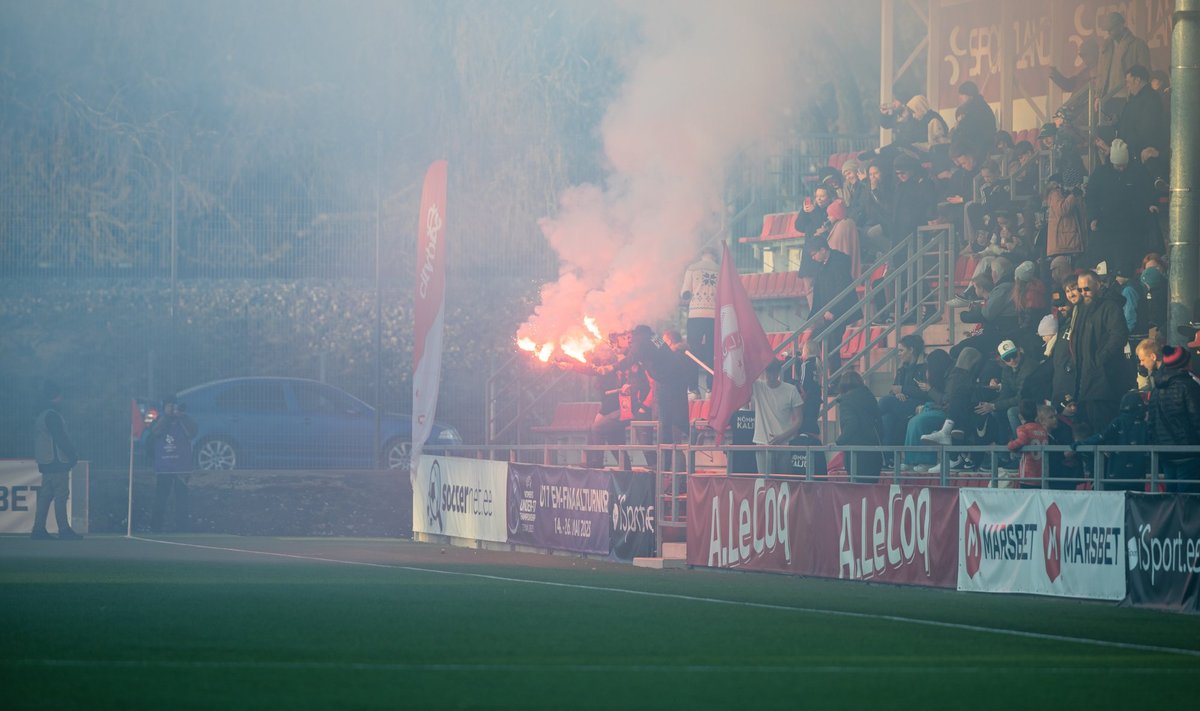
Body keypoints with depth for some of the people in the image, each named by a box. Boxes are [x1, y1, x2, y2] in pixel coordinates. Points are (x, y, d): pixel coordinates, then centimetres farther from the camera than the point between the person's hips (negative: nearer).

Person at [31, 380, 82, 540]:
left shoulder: (41, 416, 16)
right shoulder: (53, 415, -14)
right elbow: (61, 438, -18)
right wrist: (73, 455, -9)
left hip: (45, 463, 10)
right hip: (57, 461, -10)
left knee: (45, 496, 9)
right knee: (61, 496, -8)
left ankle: (39, 529, 7)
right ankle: (64, 530, -9)